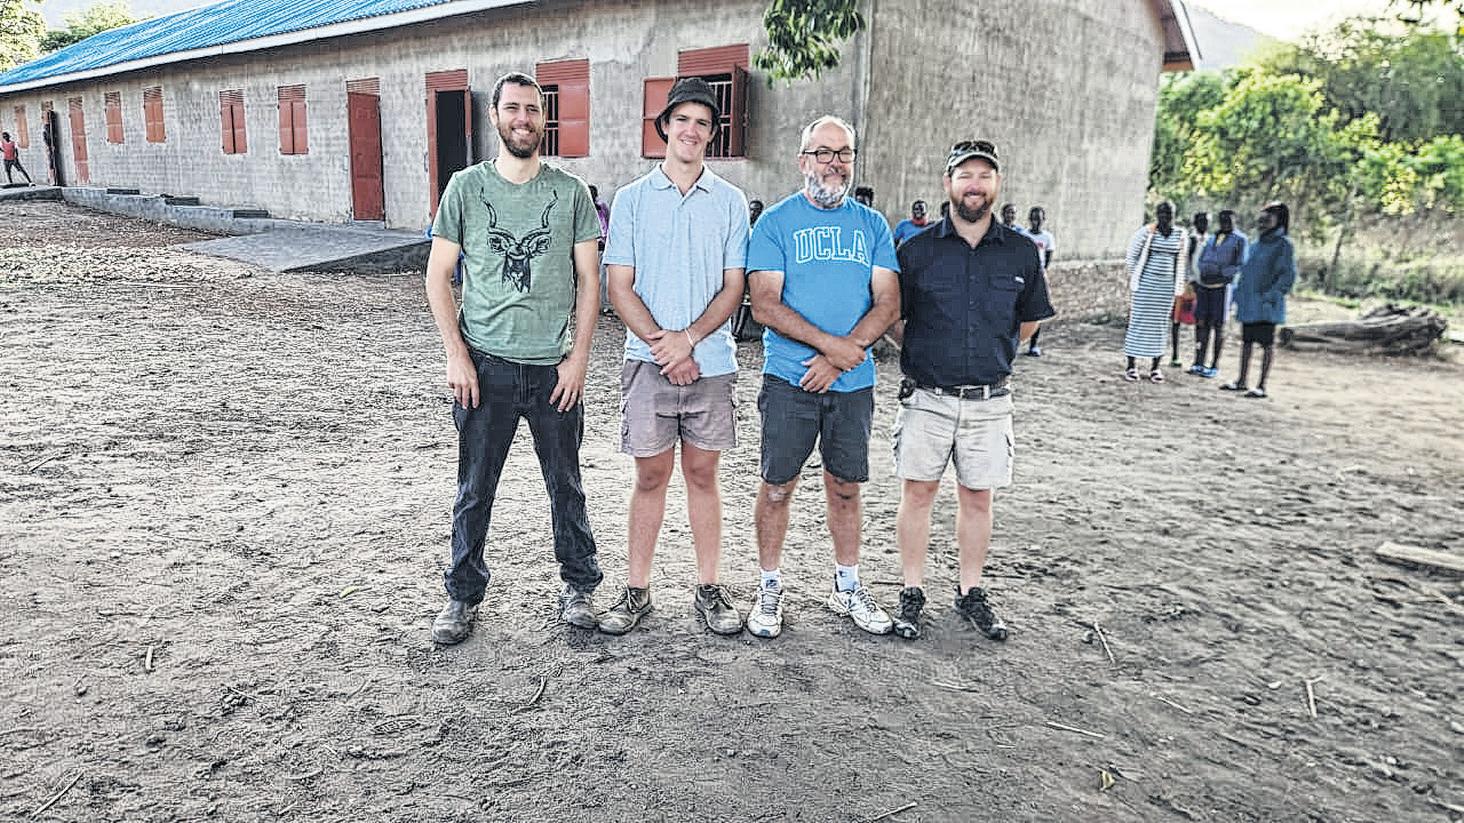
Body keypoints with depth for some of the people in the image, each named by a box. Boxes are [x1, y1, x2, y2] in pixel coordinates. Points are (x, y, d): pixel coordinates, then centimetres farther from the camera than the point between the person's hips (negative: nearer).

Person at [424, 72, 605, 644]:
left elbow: (588, 280, 4)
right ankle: (463, 595, 25)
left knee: (566, 486, 11)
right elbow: (438, 277, 4)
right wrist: (456, 355, -5)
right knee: (474, 490, 8)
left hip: (554, 367, 0)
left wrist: (579, 356, -4)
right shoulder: (465, 187, 3)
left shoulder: (570, 191, 3)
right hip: (485, 365, 0)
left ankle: (579, 587, 28)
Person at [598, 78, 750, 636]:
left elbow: (734, 288, 2)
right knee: (650, 475, 6)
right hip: (648, 360, 0)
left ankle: (708, 589, 19)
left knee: (702, 474, 8)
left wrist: (688, 338, -13)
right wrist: (661, 343, -12)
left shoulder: (730, 201, 6)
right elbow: (620, 287, 0)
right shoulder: (632, 199, 5)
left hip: (711, 362, 1)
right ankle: (636, 591, 18)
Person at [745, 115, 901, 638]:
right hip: (789, 379, -2)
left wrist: (837, 359, -12)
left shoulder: (872, 225, 8)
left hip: (854, 381, 3)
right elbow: (765, 306, -9)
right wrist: (832, 343, -18)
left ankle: (847, 588, 27)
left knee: (845, 488, 12)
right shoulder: (776, 222, 0)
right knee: (778, 487, 4)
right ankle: (769, 589, 19)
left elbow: (888, 305, 1)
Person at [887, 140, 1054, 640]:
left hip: (989, 400, 2)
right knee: (918, 492, 3)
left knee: (977, 497, 10)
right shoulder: (916, 250, -2)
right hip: (927, 397, -1)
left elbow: (1029, 321, 17)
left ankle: (971, 593, 25)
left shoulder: (1021, 253, 3)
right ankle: (912, 593, 16)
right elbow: (894, 322, 7)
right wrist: (924, 354, 7)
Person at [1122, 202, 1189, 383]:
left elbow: (1181, 262, 14)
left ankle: (1155, 367, 13)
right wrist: (1132, 280, -1)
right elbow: (1132, 256, 1)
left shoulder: (1180, 234, 6)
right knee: (1138, 322, -2)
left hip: (1167, 285, 3)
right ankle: (1131, 365, 5)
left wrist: (1179, 288, 11)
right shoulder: (1146, 232, -4)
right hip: (1145, 282, -3)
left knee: (1160, 324, 6)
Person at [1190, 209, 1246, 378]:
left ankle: (1215, 365, 3)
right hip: (1203, 286, 5)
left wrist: (1220, 273, -16)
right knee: (1201, 322, 1)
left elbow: (1239, 265, -4)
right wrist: (1197, 279, 1)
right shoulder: (1212, 238, 18)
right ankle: (1199, 363, 5)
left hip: (1221, 286, -5)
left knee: (1218, 325, -2)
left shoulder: (1239, 239, 2)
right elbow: (1200, 261, 18)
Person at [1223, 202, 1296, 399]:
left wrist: (1271, 295, -19)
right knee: (1246, 342, 13)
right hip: (1248, 304, 7)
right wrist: (1238, 291, 13)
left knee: (1267, 344, -1)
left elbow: (1288, 275, -12)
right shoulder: (1256, 244, 14)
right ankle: (1241, 380, 23)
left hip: (1265, 306, -7)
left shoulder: (1282, 244, -7)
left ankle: (1261, 386, 2)